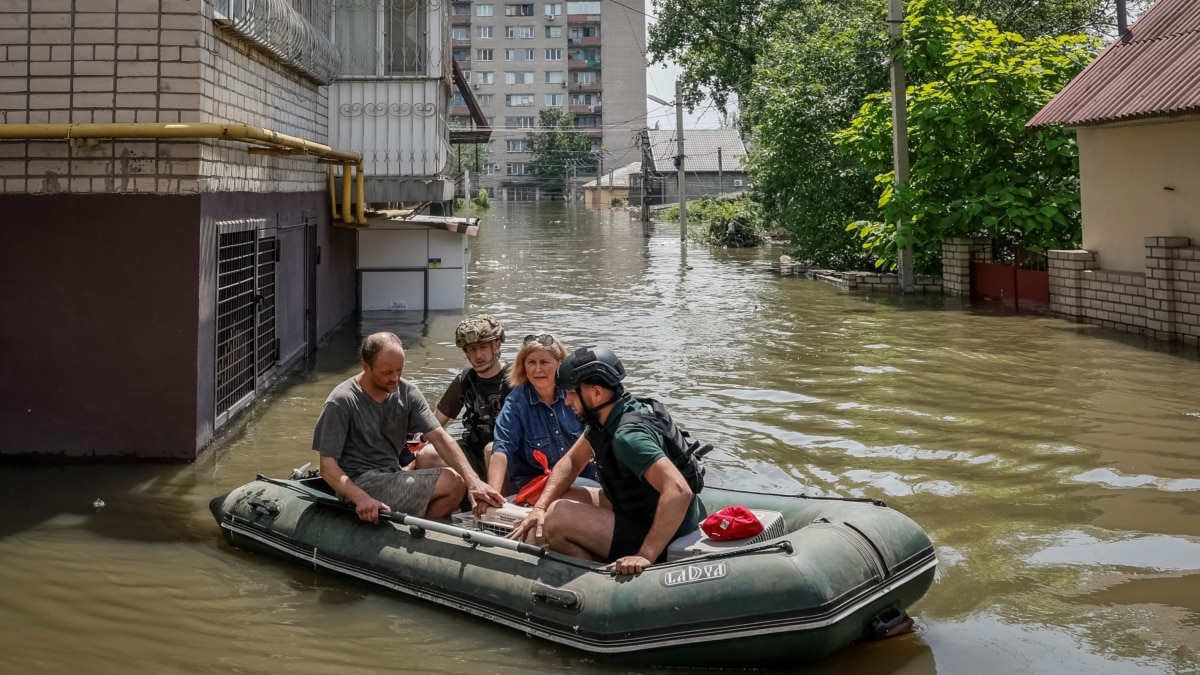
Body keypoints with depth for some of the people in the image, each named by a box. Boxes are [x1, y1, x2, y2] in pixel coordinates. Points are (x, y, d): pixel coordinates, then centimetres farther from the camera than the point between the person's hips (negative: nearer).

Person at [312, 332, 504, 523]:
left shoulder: (407, 393, 1)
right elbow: (328, 466, -16)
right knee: (452, 482, -17)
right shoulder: (342, 402, -15)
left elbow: (439, 437, -7)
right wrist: (361, 498, -34)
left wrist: (472, 480, -21)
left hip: (393, 477, 7)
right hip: (359, 484, -7)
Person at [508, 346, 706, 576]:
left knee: (557, 518, -22)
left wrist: (646, 555, -40)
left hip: (666, 540, -10)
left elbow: (679, 491, -37)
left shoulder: (627, 434, -28)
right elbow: (572, 462, 12)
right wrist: (540, 507, -2)